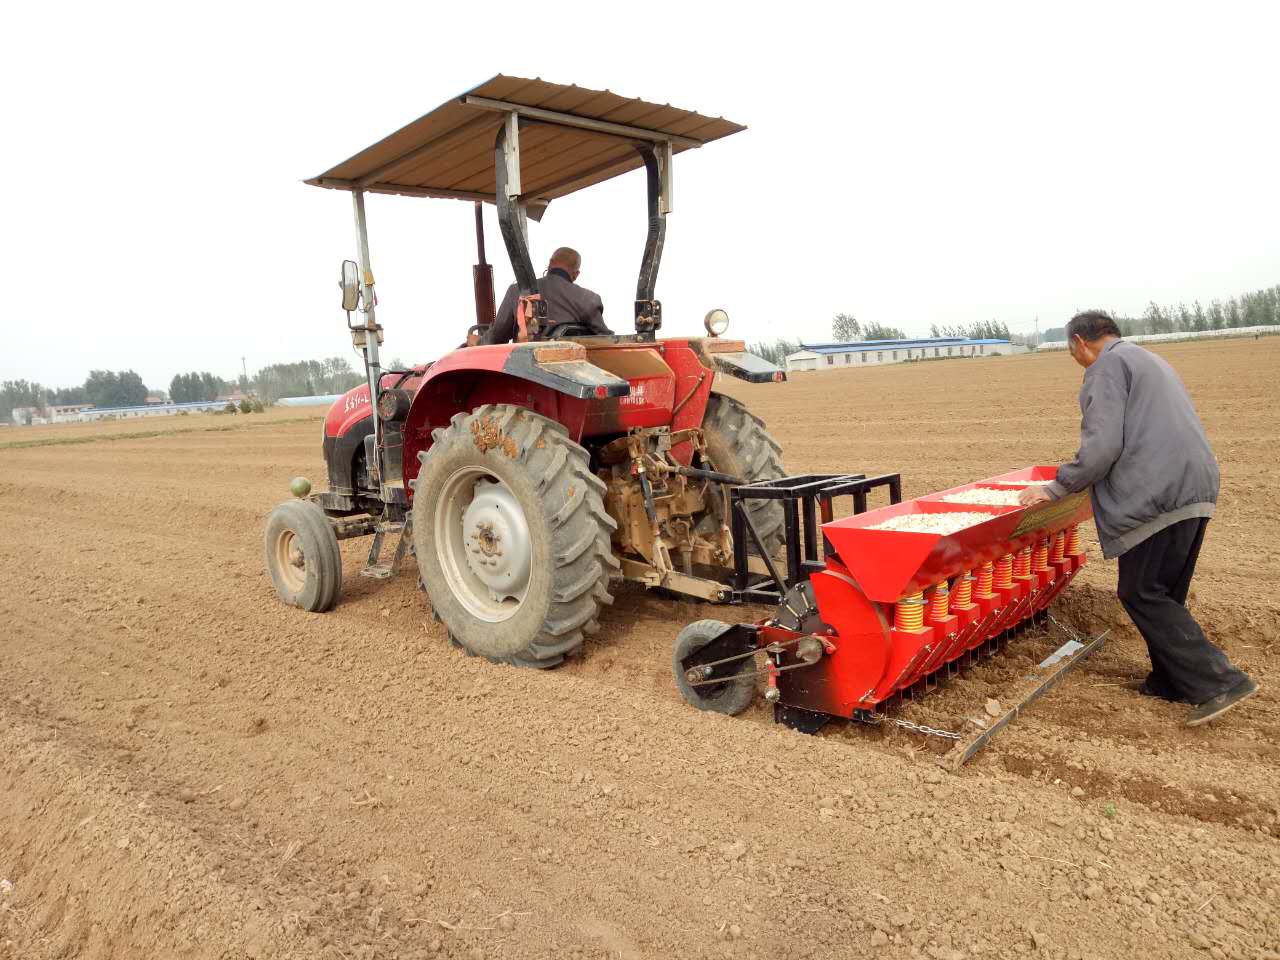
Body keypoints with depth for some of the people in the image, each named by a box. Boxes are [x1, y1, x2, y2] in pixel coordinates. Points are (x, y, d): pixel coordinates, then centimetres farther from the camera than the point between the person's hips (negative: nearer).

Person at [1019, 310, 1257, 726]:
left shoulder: (1107, 366, -4)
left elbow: (1102, 445, -15)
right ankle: (1170, 680, 23)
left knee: (1142, 595, -3)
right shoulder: (1150, 361, 26)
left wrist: (1055, 488, -6)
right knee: (1165, 595, 16)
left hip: (1158, 498, -10)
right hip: (1196, 490, 10)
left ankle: (1219, 681, -5)